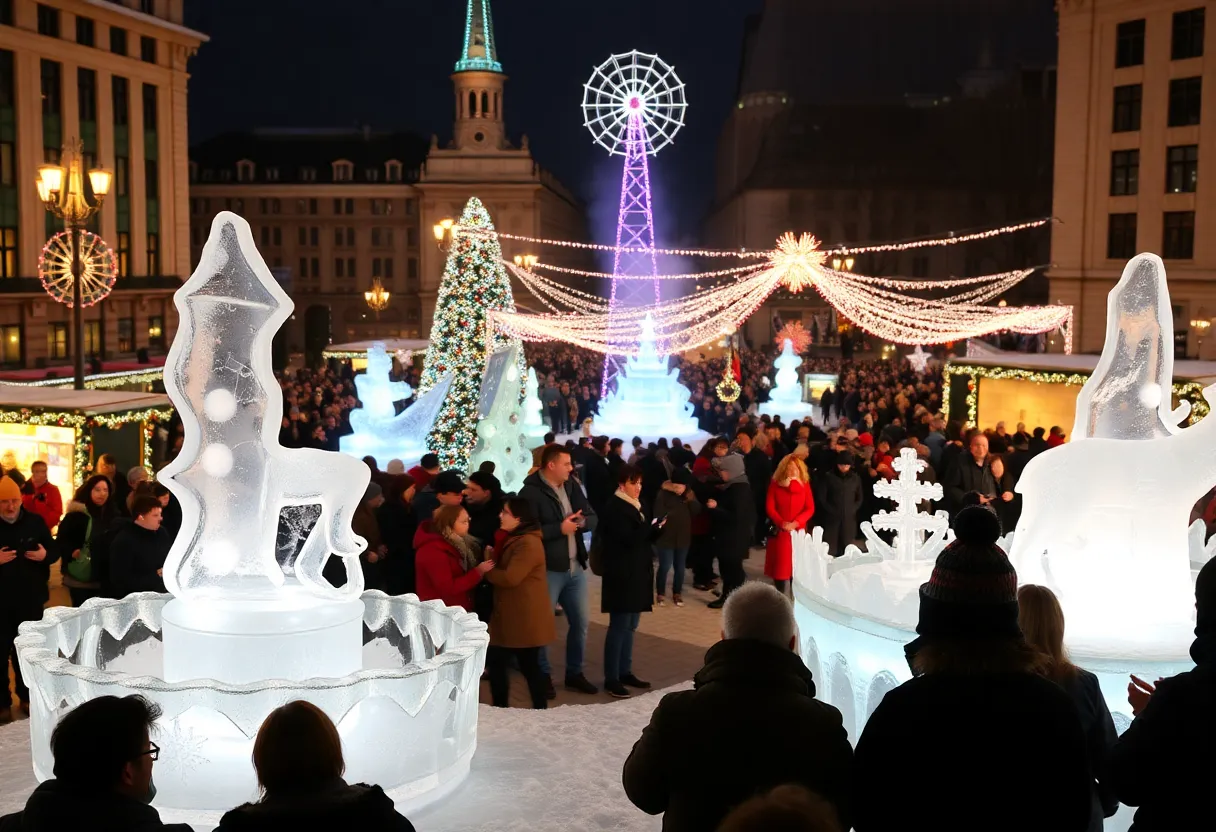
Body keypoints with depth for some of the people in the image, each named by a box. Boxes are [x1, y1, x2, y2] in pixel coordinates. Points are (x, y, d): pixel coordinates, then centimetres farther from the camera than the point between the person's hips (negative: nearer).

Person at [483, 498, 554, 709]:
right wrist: (491, 561, -2)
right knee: (495, 662, 12)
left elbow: (510, 577, -24)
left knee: (529, 666, 1)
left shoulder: (528, 543, -20)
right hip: (509, 615, 10)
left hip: (525, 618, -10)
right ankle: (500, 710, 22)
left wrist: (485, 571, -10)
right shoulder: (512, 539, 13)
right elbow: (502, 568, 17)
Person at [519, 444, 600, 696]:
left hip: (575, 567, 7)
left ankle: (575, 673, 28)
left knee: (580, 623, 14)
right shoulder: (531, 492, -14)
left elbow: (593, 518, 9)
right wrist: (560, 528, -19)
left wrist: (581, 521, -13)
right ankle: (543, 675, 18)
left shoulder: (571, 486, 9)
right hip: (547, 569, -7)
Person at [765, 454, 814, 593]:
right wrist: (782, 523, -17)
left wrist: (795, 523, -16)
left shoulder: (805, 484, 3)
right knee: (779, 566, 1)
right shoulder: (775, 484, 1)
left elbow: (810, 509, -2)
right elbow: (769, 507, -3)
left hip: (798, 531, 1)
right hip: (779, 531, 0)